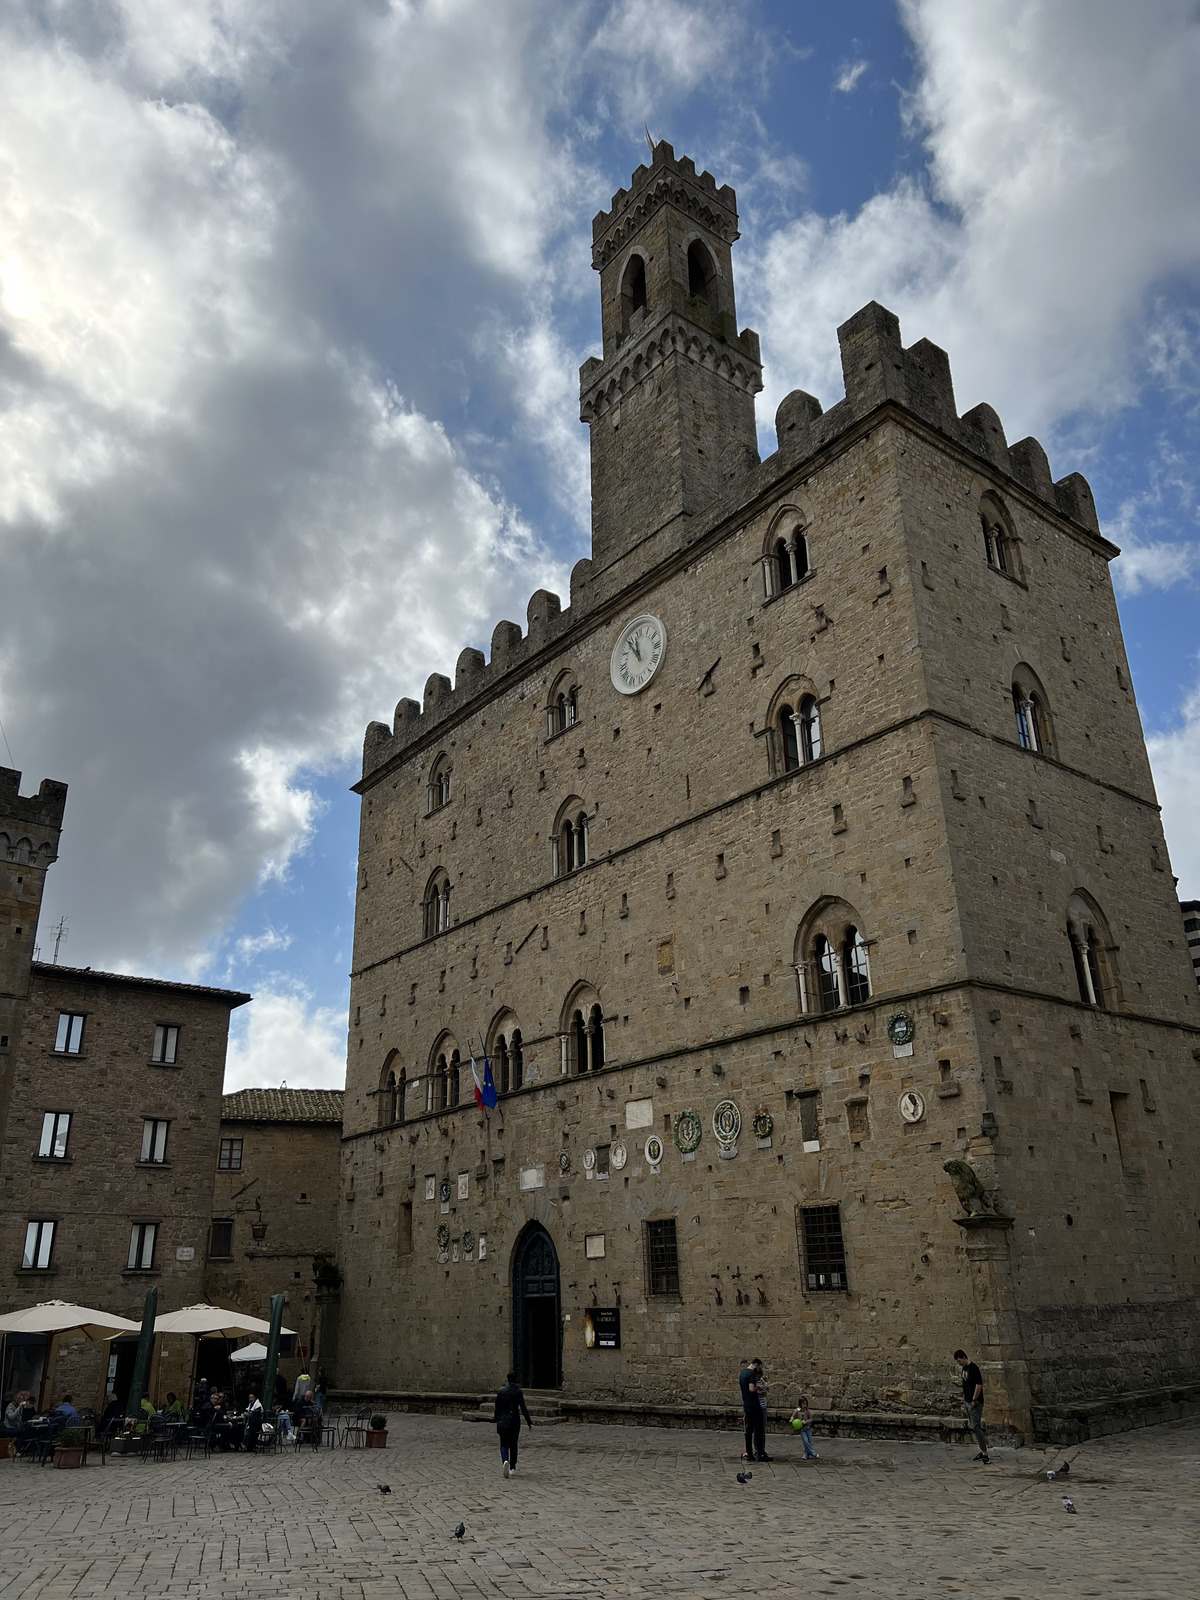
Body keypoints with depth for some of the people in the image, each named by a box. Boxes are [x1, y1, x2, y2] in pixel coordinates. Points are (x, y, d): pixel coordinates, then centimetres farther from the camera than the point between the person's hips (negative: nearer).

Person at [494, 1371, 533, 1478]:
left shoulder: (501, 1392, -5)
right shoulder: (518, 1392, -5)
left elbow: (497, 1408, 1)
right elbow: (523, 1409, -6)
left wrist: (496, 1421, 15)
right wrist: (529, 1422, -1)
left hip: (503, 1421, -1)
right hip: (515, 1421, 1)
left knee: (504, 1444, 5)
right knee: (513, 1445, 14)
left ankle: (505, 1461, -23)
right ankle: (512, 1468, 16)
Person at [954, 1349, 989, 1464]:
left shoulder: (973, 1368, -18)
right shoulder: (963, 1368, 11)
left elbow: (979, 1385, -22)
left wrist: (974, 1400, -18)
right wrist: (964, 1399, 18)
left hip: (975, 1403, -10)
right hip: (967, 1402, 10)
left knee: (976, 1427, -14)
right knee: (973, 1427, 13)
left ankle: (985, 1454, -14)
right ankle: (982, 1451, 20)